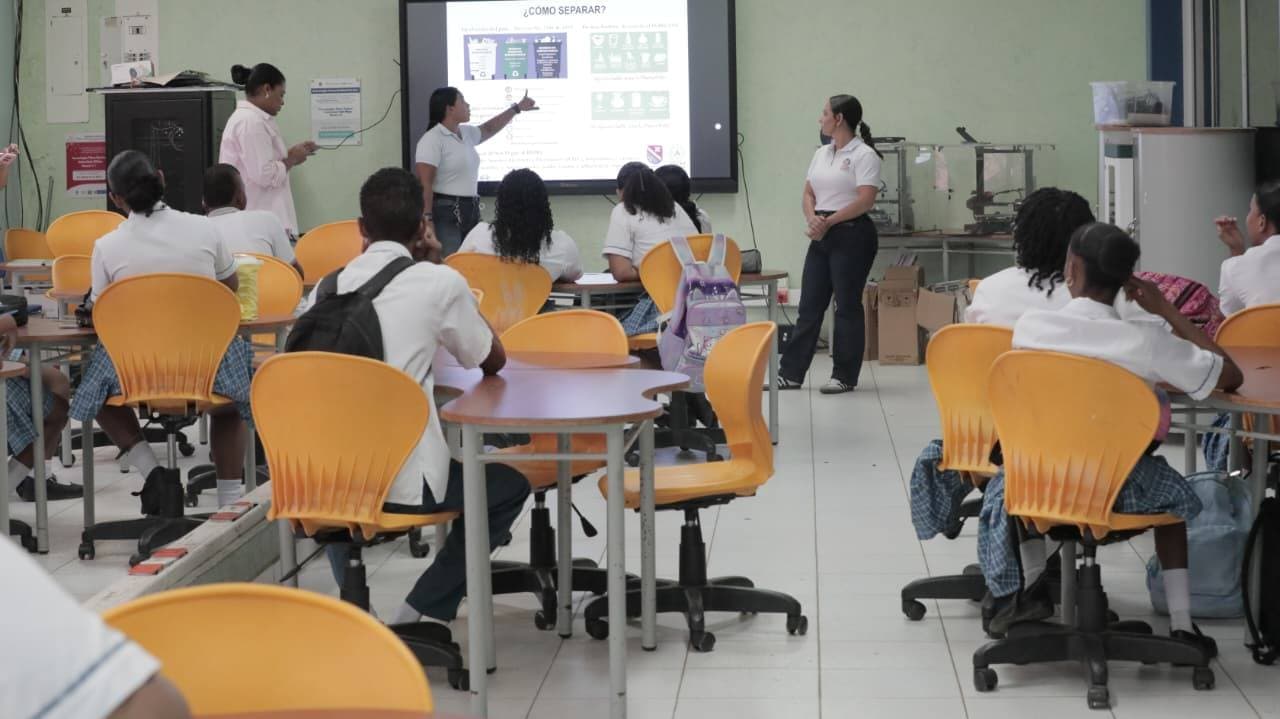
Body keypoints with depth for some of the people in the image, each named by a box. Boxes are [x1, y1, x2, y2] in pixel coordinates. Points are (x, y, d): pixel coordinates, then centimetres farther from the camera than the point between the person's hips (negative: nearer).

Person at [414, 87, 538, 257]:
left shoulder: (466, 133, 14)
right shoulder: (432, 140, -12)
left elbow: (489, 128, 36)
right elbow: (424, 184, -17)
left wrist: (517, 108, 40)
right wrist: (427, 220, -25)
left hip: (470, 210, 9)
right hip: (445, 212, -9)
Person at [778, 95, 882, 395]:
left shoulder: (863, 155, -8)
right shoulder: (821, 154, 15)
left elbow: (866, 200, -17)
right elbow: (808, 194, 16)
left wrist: (829, 221, -17)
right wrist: (812, 218, -6)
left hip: (851, 235, -7)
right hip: (821, 235, 7)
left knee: (847, 306, -1)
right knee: (809, 305, 7)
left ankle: (845, 376, 6)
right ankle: (791, 373, 8)